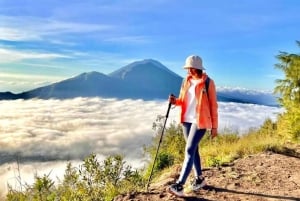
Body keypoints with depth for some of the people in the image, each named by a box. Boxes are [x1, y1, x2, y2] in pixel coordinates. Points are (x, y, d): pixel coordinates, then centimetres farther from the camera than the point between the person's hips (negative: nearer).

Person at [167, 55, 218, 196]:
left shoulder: (208, 82, -8)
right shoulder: (186, 81, 8)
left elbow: (213, 105, -6)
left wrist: (214, 126, -6)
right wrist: (175, 101, -9)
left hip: (200, 121, -7)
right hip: (186, 120, 7)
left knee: (189, 150, -12)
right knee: (193, 149, 15)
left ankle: (179, 185, -12)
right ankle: (199, 178, 31)